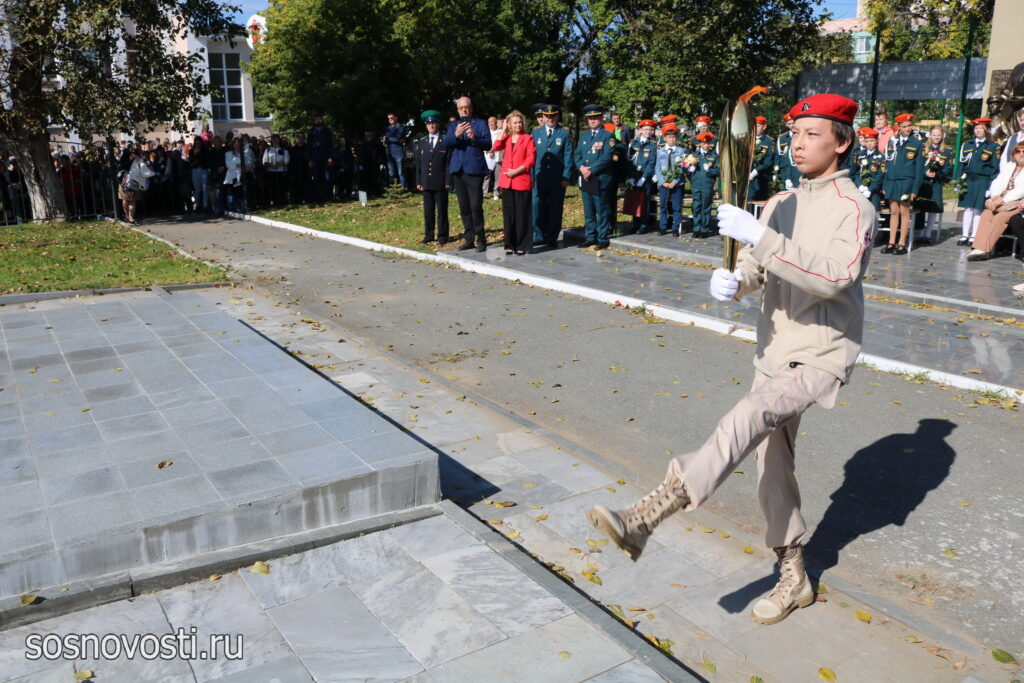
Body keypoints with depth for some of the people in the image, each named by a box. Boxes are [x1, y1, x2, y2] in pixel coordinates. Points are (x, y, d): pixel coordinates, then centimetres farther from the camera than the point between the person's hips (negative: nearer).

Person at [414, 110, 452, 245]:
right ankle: (429, 235, 15)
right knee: (428, 210, 7)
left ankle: (442, 236, 9)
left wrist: (448, 181, -10)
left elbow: (449, 162, -4)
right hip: (426, 182, 4)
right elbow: (418, 163, 13)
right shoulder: (422, 142, 12)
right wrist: (418, 181, 6)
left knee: (442, 210, 2)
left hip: (441, 183, -4)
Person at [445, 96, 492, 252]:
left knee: (476, 206, -10)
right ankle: (469, 239, 15)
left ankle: (480, 239, -3)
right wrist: (456, 134, -18)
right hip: (457, 170, 4)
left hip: (474, 169, -4)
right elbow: (446, 144, 1)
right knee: (464, 208, 8)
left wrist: (474, 138, -21)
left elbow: (488, 145, -3)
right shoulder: (453, 125, 17)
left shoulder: (480, 123, 7)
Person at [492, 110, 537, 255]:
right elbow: (496, 146, -6)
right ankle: (510, 244, 13)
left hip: (522, 181, -4)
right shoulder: (506, 138, 15)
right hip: (507, 181, 4)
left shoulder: (528, 138, 1)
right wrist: (504, 130, 0)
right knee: (508, 214, 7)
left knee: (522, 214, -1)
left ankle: (522, 245, 4)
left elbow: (531, 159, -7)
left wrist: (516, 171, -14)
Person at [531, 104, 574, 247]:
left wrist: (566, 177, -7)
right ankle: (538, 237, 11)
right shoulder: (535, 132, 10)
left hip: (558, 180, -1)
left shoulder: (565, 133, 5)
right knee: (538, 208, 0)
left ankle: (552, 238, 13)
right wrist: (531, 176, 2)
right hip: (539, 180, 1)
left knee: (555, 210, 4)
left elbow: (568, 156, 1)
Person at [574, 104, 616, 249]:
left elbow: (606, 158, -13)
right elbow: (577, 155, 11)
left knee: (601, 211, 0)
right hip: (585, 179, 6)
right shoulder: (583, 136, 16)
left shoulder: (608, 136, -3)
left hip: (601, 179, -6)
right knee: (588, 211, 10)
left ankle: (603, 239, 6)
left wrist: (591, 170, -16)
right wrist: (581, 167, -9)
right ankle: (590, 237, 18)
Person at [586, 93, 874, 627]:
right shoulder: (781, 203, 12)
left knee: (749, 418, -31)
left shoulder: (853, 209, -9)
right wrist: (730, 282, -18)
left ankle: (650, 514, -42)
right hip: (774, 350, 8)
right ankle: (793, 578, 26)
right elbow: (753, 267, 6)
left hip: (819, 356, -7)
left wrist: (761, 238, -34)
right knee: (772, 465, 10)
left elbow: (835, 275, -27)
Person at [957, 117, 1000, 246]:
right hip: (968, 181, 3)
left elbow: (995, 168, 0)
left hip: (983, 182, -3)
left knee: (978, 209, -1)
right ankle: (965, 236, 8)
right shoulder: (967, 144, 11)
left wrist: (991, 186, -9)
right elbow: (961, 163, 12)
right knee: (968, 208, 5)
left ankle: (973, 237, 3)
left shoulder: (993, 147, 3)